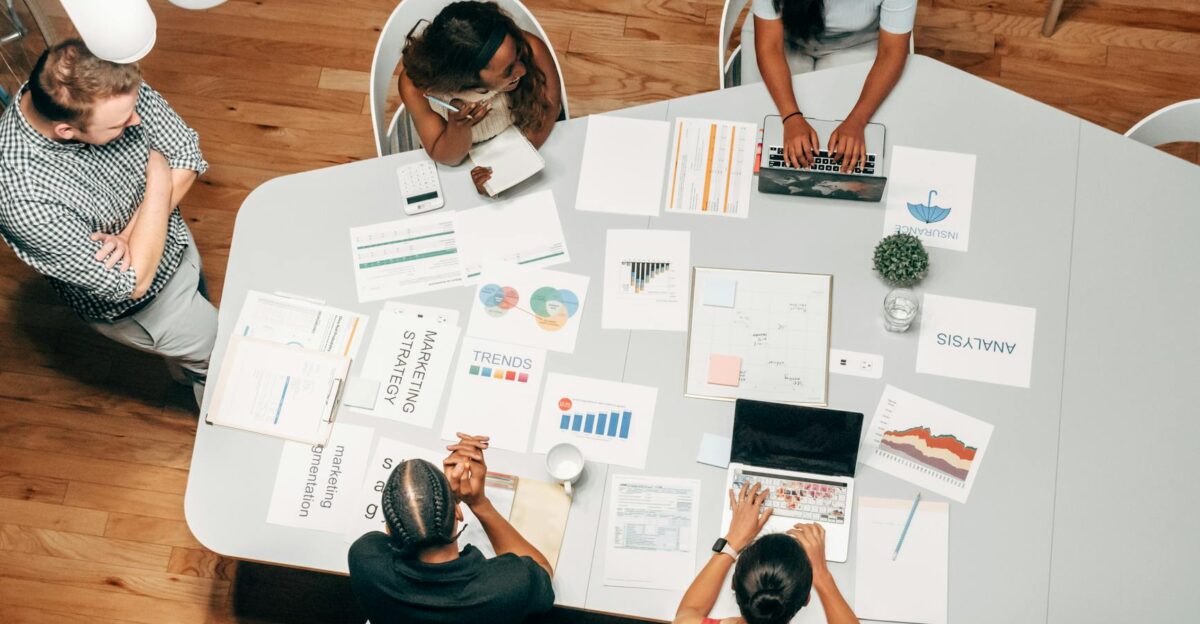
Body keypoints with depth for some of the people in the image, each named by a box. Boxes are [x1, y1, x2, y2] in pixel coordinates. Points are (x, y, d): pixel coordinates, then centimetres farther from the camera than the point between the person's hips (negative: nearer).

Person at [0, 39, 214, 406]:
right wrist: (159, 181, -30)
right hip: (135, 306, -5)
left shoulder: (109, 87, -28)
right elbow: (131, 284, -34)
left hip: (174, 242, 6)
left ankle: (185, 370, 66)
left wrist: (130, 234, -27)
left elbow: (188, 154, -15)